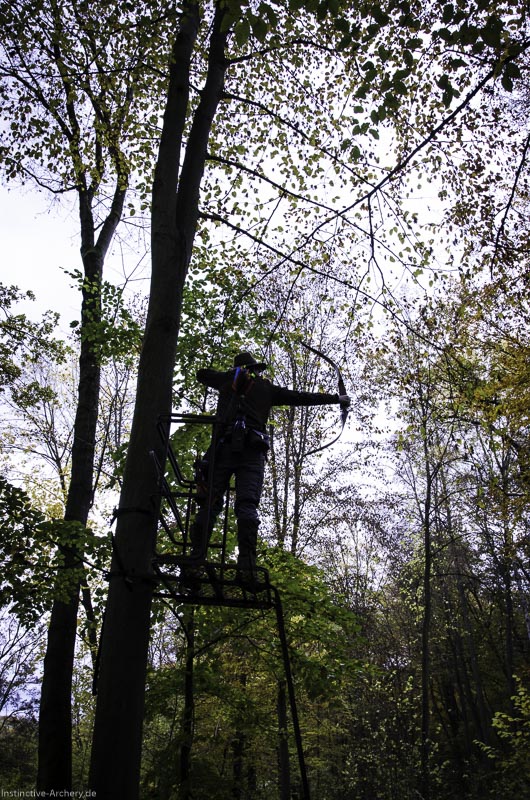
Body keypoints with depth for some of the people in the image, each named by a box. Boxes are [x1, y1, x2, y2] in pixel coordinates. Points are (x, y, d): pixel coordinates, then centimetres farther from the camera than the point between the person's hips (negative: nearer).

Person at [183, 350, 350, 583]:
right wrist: (336, 399, 31)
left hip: (224, 446, 1)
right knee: (247, 504, -10)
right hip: (252, 450, -1)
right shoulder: (266, 388, 21)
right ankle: (246, 562, -24)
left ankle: (196, 559, -15)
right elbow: (302, 397, 23)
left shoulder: (229, 379, 24)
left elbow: (201, 374, 40)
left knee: (210, 501, -4)